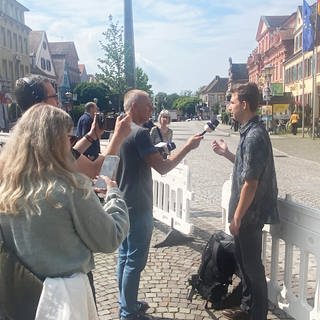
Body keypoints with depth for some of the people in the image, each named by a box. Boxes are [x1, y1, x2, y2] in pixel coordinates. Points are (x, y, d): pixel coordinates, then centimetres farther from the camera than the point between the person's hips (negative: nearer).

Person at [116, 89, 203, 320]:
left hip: (123, 205, 10)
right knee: (135, 261, 1)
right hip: (138, 207, -10)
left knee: (124, 257, 17)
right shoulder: (139, 133, -20)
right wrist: (188, 147, -15)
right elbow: (162, 167, -23)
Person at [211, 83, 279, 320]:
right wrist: (227, 154, 12)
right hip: (246, 212, 10)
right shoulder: (250, 131, 8)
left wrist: (237, 217, -17)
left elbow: (250, 183, -23)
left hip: (250, 214, -10)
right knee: (244, 261, 20)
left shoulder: (255, 136, -23)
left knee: (252, 265, 5)